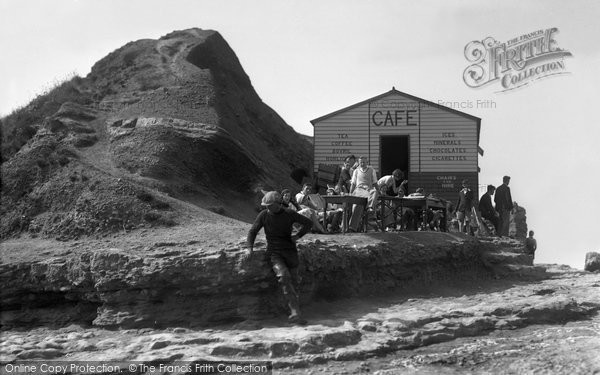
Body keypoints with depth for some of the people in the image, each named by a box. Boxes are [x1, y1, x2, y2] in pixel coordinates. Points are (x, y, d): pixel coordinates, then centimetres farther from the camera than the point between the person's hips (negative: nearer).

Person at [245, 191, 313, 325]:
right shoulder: (263, 215, 2)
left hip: (290, 250, 2)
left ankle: (294, 314, -6)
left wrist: (298, 236, 3)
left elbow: (308, 222, 14)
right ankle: (296, 312, -34)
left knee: (293, 282, -9)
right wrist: (250, 249, -2)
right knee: (284, 276, -28)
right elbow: (252, 232, 10)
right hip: (274, 252, -2)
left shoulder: (289, 214, 1)